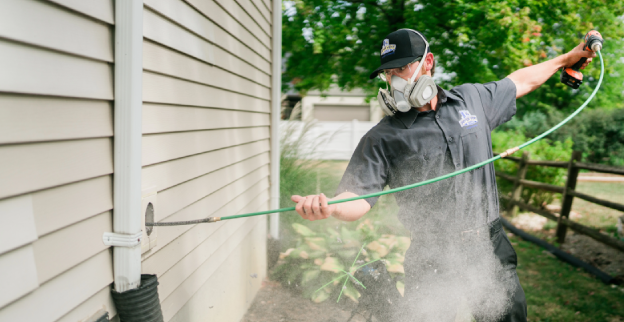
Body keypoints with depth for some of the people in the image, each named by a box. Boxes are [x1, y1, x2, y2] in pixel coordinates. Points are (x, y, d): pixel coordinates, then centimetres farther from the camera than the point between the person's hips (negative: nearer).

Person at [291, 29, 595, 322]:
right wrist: (328, 206, -36)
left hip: (491, 248, 4)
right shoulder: (382, 139, -7)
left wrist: (567, 59, 31)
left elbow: (520, 82, 23)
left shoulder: (472, 99, 5)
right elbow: (358, 197, -15)